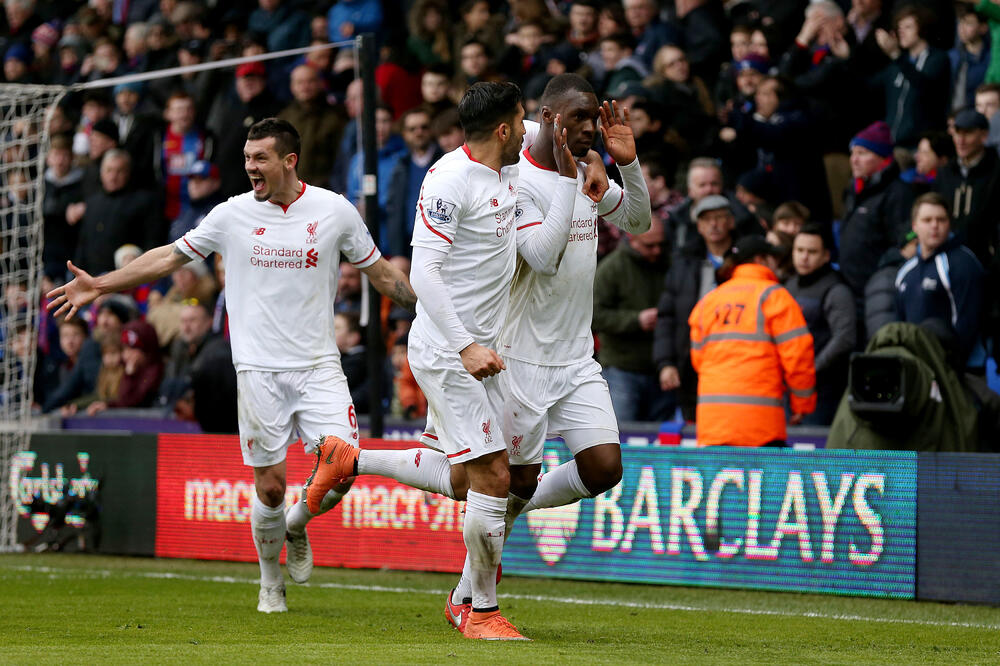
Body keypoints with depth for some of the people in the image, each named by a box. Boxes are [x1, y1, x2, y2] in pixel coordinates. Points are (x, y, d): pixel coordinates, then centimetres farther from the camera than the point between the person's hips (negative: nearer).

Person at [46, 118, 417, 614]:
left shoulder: (335, 211, 0)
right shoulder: (233, 214, 1)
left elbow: (380, 272, 12)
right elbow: (170, 257, 9)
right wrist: (99, 285, 6)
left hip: (318, 365, 0)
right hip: (258, 368, 0)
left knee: (340, 470, -14)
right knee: (270, 486, -2)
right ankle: (270, 583, 20)